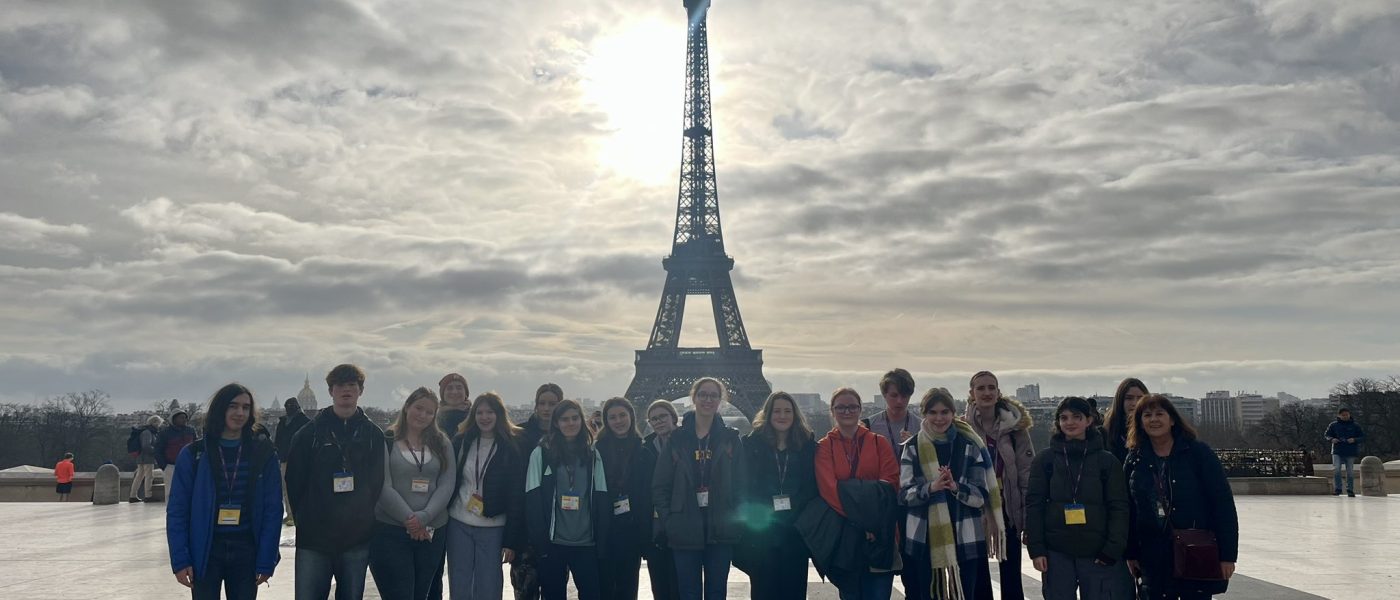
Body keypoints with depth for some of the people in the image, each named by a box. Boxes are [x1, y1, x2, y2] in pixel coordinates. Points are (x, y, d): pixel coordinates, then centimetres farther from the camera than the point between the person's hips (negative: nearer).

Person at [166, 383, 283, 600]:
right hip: (205, 553, -1)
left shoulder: (263, 453, 0)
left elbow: (272, 509, -1)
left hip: (246, 553, 1)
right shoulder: (193, 454, -1)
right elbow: (177, 510, -1)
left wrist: (266, 561, -7)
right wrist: (180, 559, -8)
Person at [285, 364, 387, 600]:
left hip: (357, 539, 1)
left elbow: (378, 483, 5)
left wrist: (365, 517, -1)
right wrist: (305, 518, 0)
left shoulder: (374, 434, 5)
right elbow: (294, 481, 3)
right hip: (313, 539, -1)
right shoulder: (309, 433, 3)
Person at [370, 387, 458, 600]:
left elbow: (447, 485, 0)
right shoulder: (386, 441, 0)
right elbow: (383, 486, -8)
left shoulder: (442, 445, 9)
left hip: (432, 533, 3)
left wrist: (423, 517, -13)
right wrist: (409, 518, -14)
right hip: (390, 532, -3)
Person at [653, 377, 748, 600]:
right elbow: (660, 485, 4)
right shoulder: (677, 438, 4)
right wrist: (668, 521, -4)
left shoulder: (731, 438, 6)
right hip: (685, 531, 0)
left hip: (720, 531, 0)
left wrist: (736, 521, -6)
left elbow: (740, 484, 3)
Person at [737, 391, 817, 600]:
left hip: (795, 530, 1)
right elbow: (744, 484, -1)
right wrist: (751, 517, -8)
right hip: (760, 530, -1)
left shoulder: (807, 444, 7)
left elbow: (812, 486, 4)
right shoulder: (752, 443, 3)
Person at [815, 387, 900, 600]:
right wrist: (857, 518, -17)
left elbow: (890, 483, -2)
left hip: (879, 534, 0)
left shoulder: (879, 443, 8)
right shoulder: (824, 447, 5)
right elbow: (829, 488, -7)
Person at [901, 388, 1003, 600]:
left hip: (965, 541, 0)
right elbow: (904, 494, -2)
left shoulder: (970, 446, 2)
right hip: (923, 540, 1)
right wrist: (931, 487, -21)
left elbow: (981, 496, 0)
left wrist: (956, 487, -20)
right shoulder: (912, 448, 4)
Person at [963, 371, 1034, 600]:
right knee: (978, 577, 8)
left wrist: (1029, 518, -5)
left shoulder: (1014, 425, -2)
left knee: (1011, 577, 7)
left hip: (1008, 509, 1)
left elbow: (1027, 473, -2)